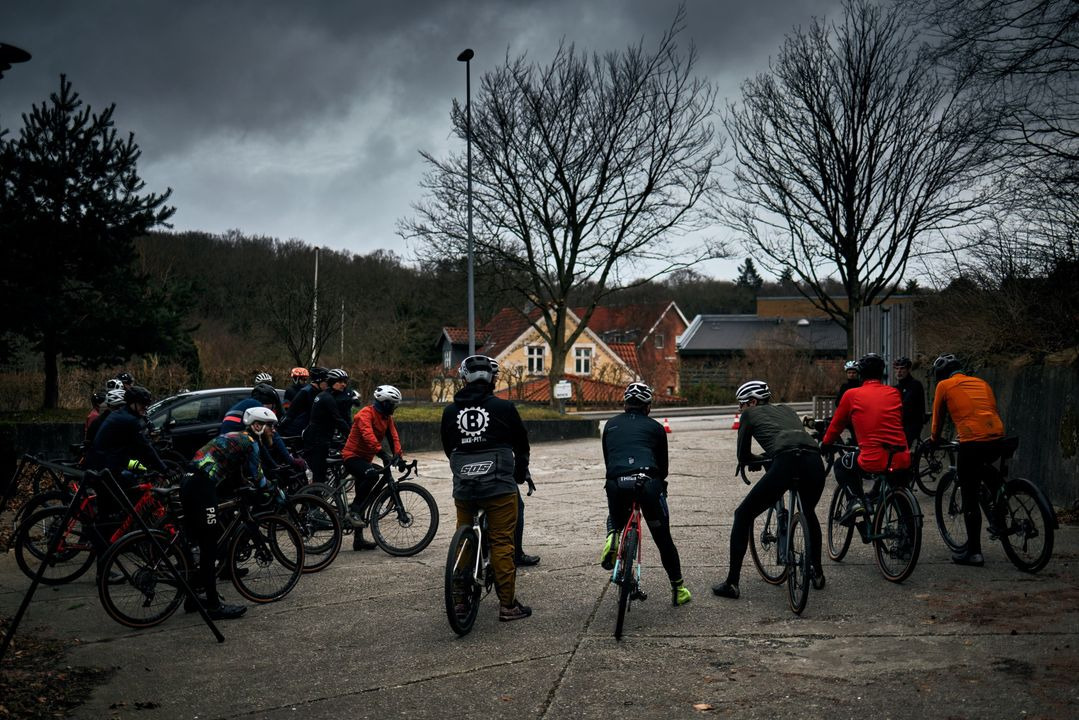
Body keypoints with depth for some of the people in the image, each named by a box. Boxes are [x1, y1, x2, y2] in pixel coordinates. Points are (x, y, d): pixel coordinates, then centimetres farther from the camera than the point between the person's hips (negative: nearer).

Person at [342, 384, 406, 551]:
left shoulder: (386, 417, 7)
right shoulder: (366, 414, -19)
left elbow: (393, 437, -2)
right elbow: (368, 436, -35)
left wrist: (398, 456, -19)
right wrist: (383, 454, -47)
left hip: (365, 459, 9)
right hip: (353, 456, -9)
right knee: (372, 475, -37)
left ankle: (358, 539, 16)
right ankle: (354, 509, -23)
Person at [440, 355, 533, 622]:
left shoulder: (450, 411, 5)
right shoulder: (504, 408, -4)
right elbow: (522, 445, 8)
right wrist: (521, 473, 26)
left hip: (463, 488, 3)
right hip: (499, 487, -3)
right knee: (502, 544, 0)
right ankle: (508, 604, 3)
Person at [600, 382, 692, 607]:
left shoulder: (611, 425, 25)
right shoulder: (655, 427, 19)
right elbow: (663, 465, 23)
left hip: (616, 483, 1)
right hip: (648, 482, -1)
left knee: (616, 521, 32)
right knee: (663, 537, 13)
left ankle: (612, 538, -1)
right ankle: (678, 589, 17)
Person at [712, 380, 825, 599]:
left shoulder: (750, 414, 23)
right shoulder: (786, 410, 35)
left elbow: (743, 458, 26)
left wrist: (758, 460, 46)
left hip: (786, 464, -5)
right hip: (815, 462, 5)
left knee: (743, 516, 12)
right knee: (809, 514, 37)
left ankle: (731, 584, 9)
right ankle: (817, 573, 39)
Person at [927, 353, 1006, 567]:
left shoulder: (944, 385, 9)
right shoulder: (981, 382, 23)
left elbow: (938, 417, 17)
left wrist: (934, 441, 35)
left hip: (971, 443, -5)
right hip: (997, 441, 5)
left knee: (970, 498, 4)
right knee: (983, 466, 38)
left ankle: (974, 552, 7)